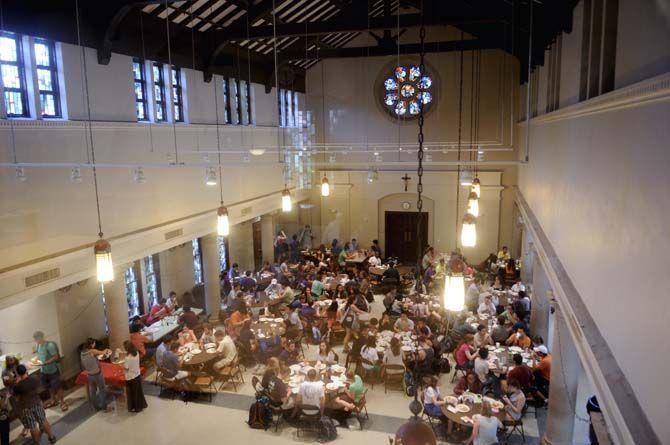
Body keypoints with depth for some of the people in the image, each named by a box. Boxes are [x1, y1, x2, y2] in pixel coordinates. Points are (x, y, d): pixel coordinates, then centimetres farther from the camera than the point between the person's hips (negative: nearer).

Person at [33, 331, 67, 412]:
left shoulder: (50, 345, -24)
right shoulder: (38, 346, -1)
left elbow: (55, 357, -22)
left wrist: (45, 363, -28)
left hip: (53, 370, -7)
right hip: (43, 371, 7)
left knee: (57, 387, 4)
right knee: (50, 387, 22)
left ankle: (62, 402, 17)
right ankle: (53, 400, 41)